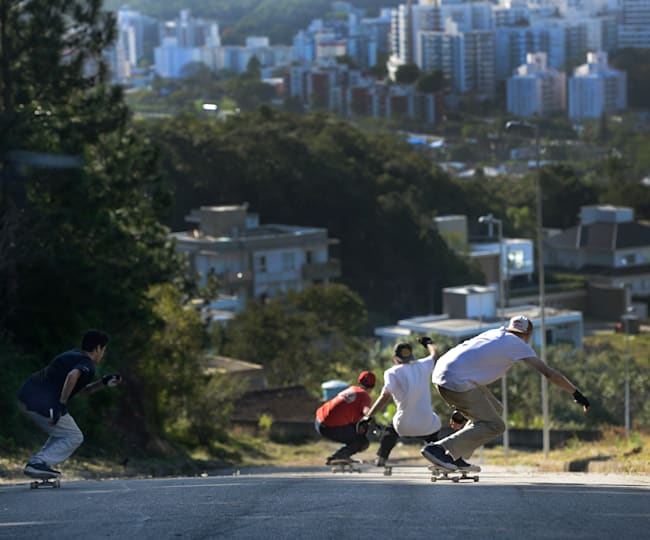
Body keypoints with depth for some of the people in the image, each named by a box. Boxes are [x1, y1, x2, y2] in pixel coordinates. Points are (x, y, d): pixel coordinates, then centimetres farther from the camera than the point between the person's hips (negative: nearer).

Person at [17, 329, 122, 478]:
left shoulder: (74, 355, 24)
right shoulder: (87, 365, -5)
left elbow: (84, 389, 35)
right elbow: (73, 375, -29)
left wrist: (104, 382, 23)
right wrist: (62, 404, -27)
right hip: (42, 403, -9)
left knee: (61, 434, 27)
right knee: (74, 438, 7)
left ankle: (35, 463, 14)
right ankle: (38, 463, -6)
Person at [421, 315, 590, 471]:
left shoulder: (494, 334, 23)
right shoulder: (518, 345, 3)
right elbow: (548, 372, 3)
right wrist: (576, 394, 13)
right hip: (457, 381, -9)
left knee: (495, 409, 20)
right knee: (494, 426, -7)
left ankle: (455, 457, 13)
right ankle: (440, 449, -16)